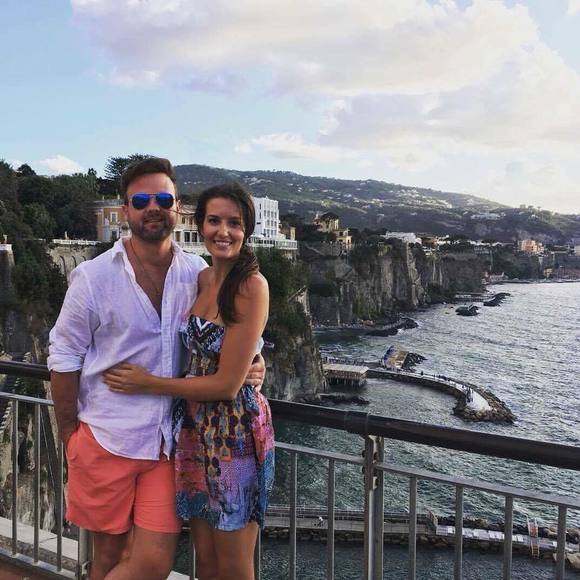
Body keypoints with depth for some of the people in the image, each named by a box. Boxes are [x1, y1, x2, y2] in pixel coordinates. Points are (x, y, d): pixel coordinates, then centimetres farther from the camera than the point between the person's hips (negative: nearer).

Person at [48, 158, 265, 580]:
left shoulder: (199, 274, 0)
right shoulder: (93, 276, -7)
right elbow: (64, 359, -2)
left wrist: (252, 365, -9)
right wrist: (69, 438, 0)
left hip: (168, 441, 2)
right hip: (106, 439, -2)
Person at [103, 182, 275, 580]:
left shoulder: (251, 285, -18)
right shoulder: (203, 279, 5)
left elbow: (227, 384, -18)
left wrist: (148, 384, -9)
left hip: (236, 430, -6)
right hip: (196, 427, 7)